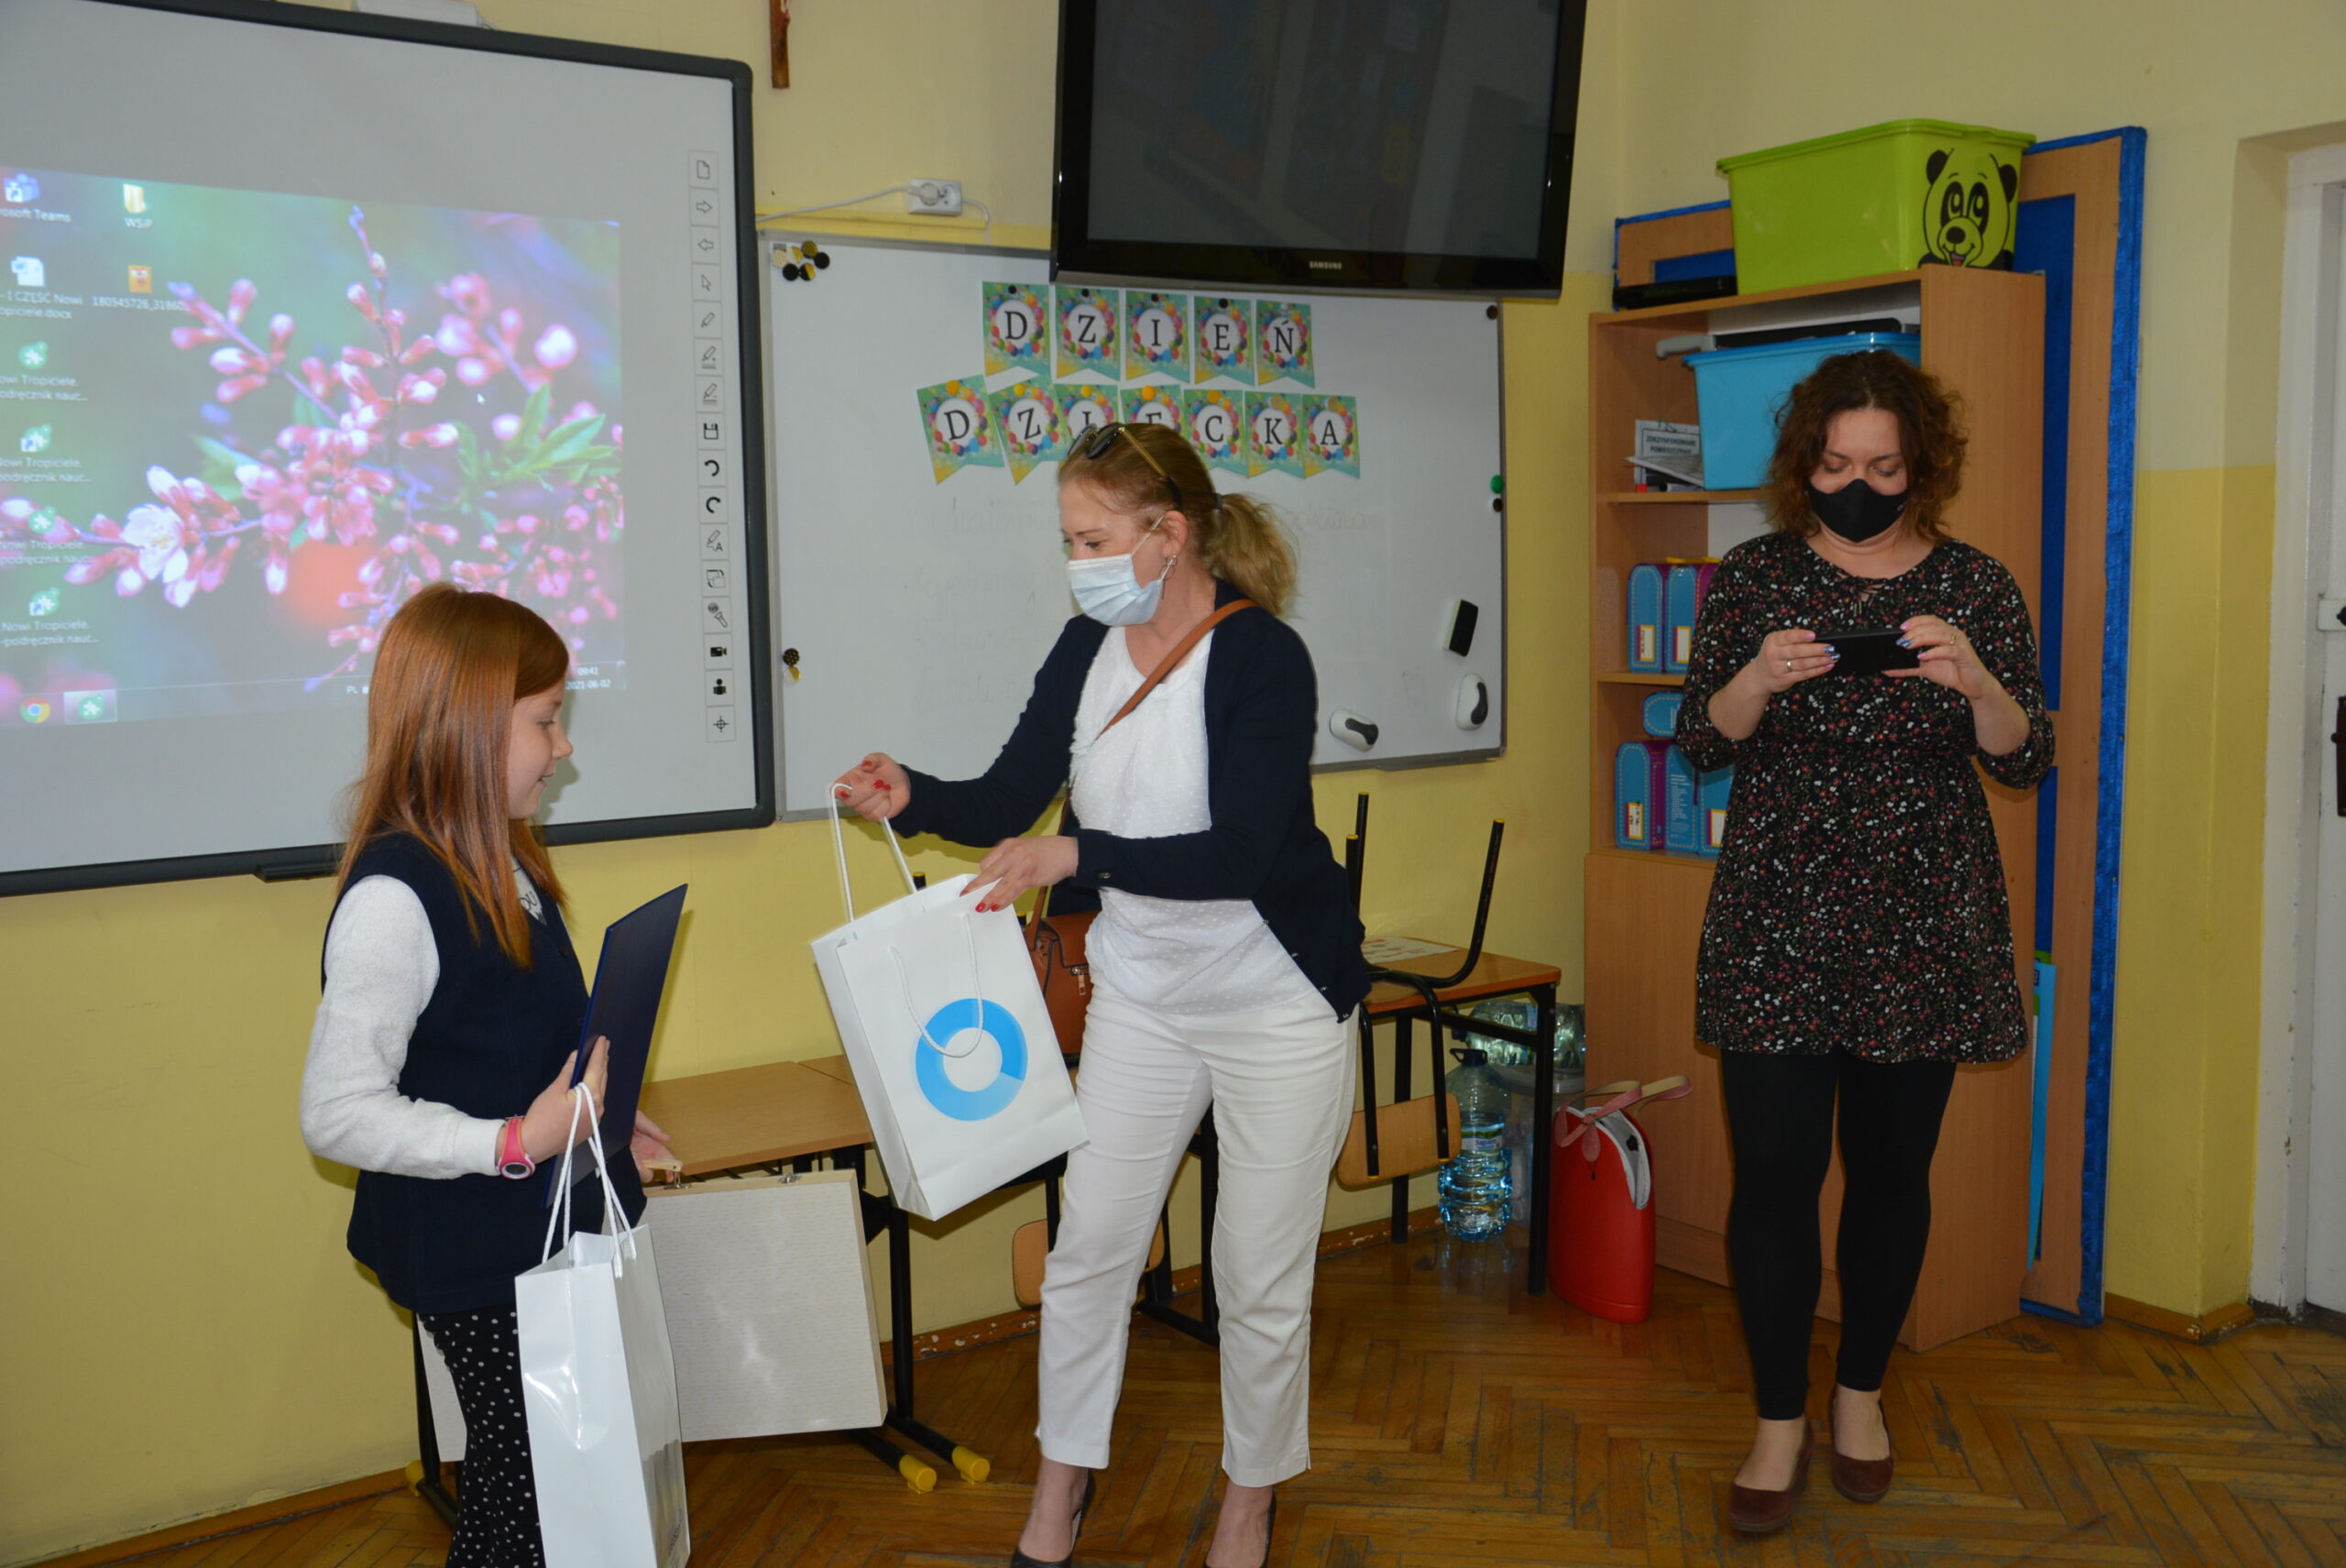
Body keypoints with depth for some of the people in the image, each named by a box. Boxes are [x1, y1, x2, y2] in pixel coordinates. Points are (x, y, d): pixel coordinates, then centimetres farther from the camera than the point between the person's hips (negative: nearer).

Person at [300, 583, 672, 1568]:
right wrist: (519, 1141, -28)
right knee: (523, 1489, 3)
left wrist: (593, 1120, 15)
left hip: (546, 1224, 8)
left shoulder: (495, 860, 6)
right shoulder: (394, 898, -23)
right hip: (471, 1256, -8)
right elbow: (338, 1113, -24)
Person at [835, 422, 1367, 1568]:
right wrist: (914, 798, -21)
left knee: (1260, 1278, 8)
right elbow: (1010, 800, -2)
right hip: (1140, 997, 5)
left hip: (1277, 1009, -5)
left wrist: (1074, 857, -35)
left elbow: (1242, 853, -29)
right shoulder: (1088, 647, -3)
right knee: (1089, 1245, 11)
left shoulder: (1263, 658, -21)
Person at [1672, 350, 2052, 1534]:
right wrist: (1758, 679, -21)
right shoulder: (1751, 578, 2)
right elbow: (1700, 743, -1)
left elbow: (2023, 762, -1)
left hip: (1923, 934, 1)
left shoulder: (1977, 586, 2)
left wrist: (1977, 683, -21)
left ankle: (1862, 1391, 30)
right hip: (1777, 932, -1)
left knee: (1892, 1168, 10)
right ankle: (1779, 1421, 13)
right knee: (1773, 1170, -3)